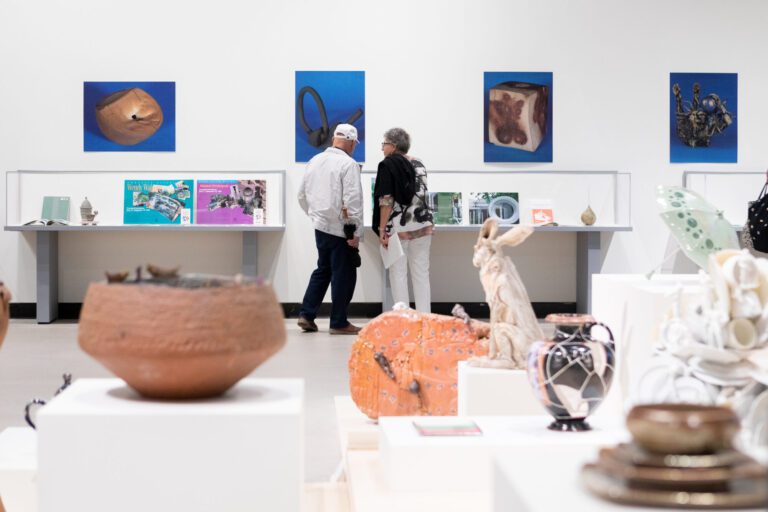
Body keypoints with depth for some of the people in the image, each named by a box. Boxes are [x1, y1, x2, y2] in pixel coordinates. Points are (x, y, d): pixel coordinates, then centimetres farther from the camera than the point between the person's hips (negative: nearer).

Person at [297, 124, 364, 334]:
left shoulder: (314, 161, 9)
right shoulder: (348, 164, -13)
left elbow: (302, 195, 15)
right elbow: (353, 200, -18)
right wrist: (356, 232, -15)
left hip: (320, 226, 7)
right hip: (341, 229, -7)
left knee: (323, 270, 19)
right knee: (343, 274, 3)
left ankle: (306, 315, 15)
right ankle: (338, 323, 8)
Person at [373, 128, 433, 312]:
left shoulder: (388, 164, -7)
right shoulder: (418, 164, 10)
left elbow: (386, 200, -12)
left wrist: (382, 229, -10)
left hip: (398, 228, -5)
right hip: (422, 226, 5)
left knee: (398, 275, 1)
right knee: (421, 274, 8)